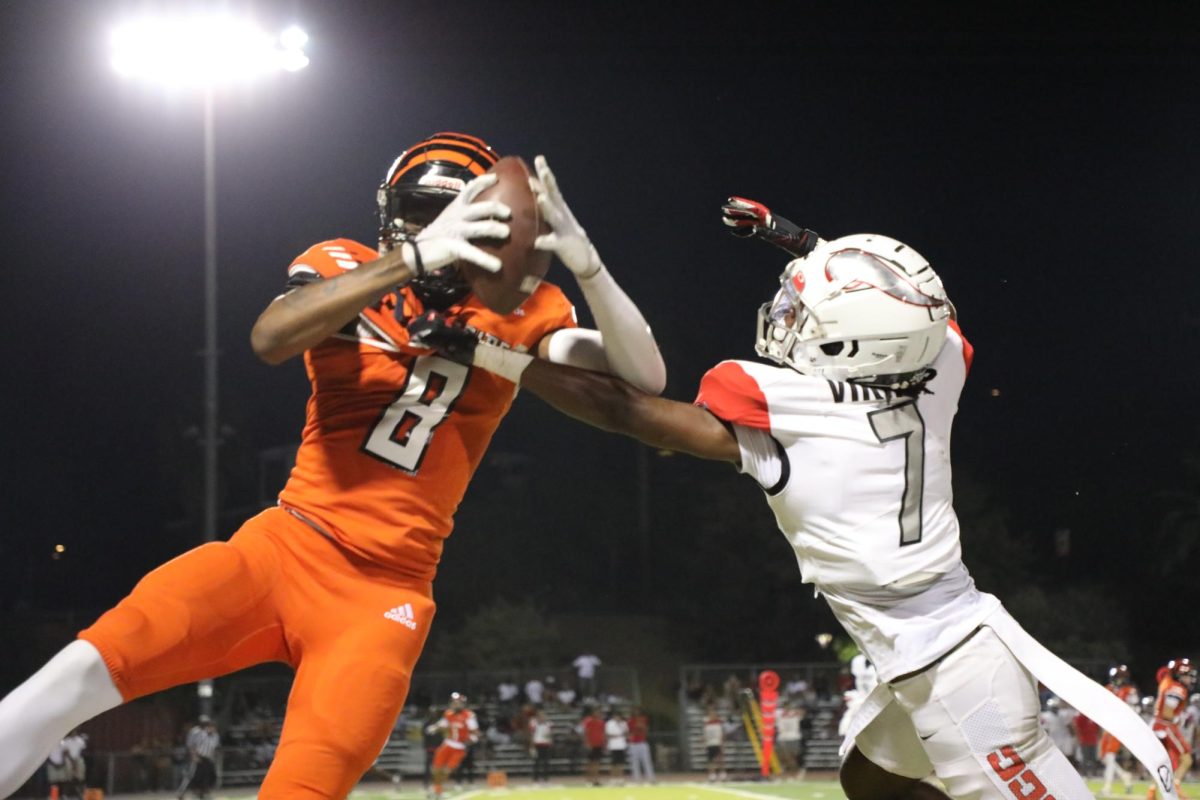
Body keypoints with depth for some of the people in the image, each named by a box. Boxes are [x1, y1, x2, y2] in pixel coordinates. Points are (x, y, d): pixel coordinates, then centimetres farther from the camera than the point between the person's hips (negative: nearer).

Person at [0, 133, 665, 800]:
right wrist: (414, 257, -31)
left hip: (383, 594, 0)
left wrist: (583, 260, -24)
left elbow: (645, 377, -8)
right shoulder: (343, 268, 3)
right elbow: (271, 339, -20)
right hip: (286, 546, 0)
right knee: (88, 669, -22)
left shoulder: (517, 314, 4)